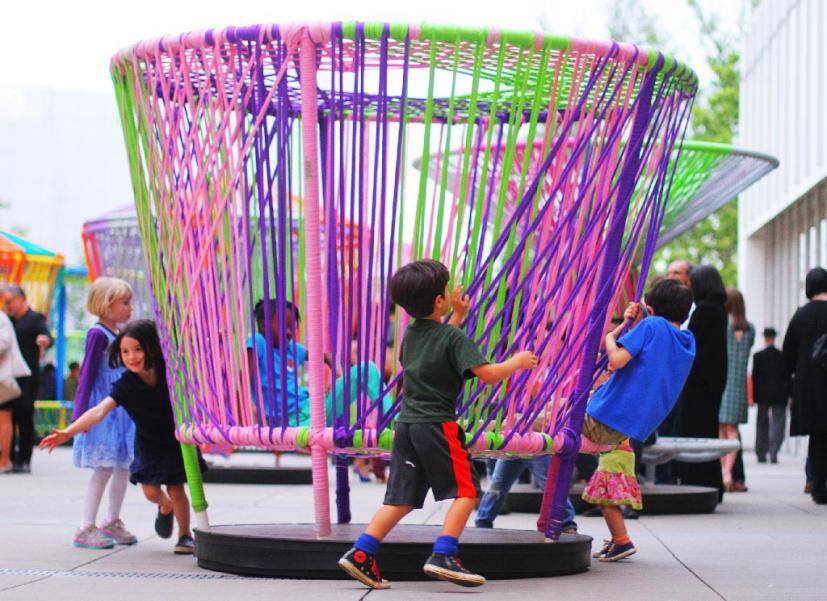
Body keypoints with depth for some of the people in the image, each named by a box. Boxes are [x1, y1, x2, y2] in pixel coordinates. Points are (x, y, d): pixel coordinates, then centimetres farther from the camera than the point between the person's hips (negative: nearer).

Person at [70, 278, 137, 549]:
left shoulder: (119, 334, 12)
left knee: (123, 466, 11)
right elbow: (87, 374, -16)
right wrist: (81, 413, -20)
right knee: (104, 467, -8)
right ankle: (85, 528, -3)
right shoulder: (98, 334, -12)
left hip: (122, 409, 8)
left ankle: (112, 522, 24)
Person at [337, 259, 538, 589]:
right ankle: (443, 556, -12)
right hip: (437, 426, -7)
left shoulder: (411, 334, 14)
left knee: (401, 499, 9)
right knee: (466, 490, 0)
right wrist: (516, 362, 3)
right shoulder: (454, 337, -8)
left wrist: (457, 315, 34)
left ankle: (360, 554, 0)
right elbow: (487, 374, -14)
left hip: (406, 425, 7)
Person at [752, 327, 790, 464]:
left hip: (762, 396, 1)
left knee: (762, 426, 12)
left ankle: (761, 454, 12)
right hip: (779, 396, -1)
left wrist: (753, 396, 3)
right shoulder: (782, 356, -3)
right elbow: (787, 377, -1)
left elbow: (754, 376, -3)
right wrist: (789, 396, 6)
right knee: (777, 425, 0)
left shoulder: (758, 356, -3)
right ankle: (773, 453, -13)